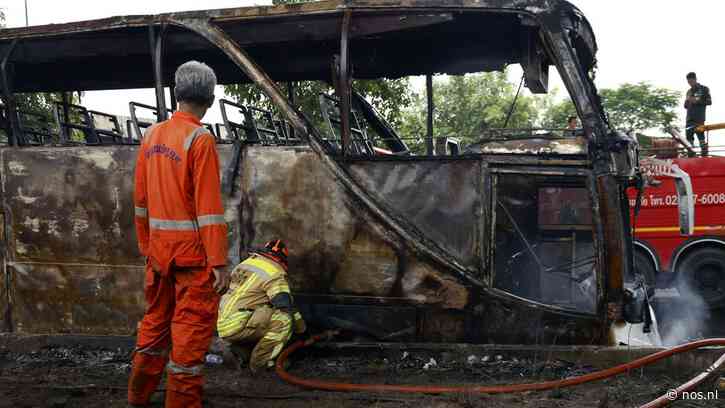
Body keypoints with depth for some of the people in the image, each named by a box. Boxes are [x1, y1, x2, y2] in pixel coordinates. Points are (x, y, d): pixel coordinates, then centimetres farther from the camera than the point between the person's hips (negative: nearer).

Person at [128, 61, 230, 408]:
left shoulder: (151, 136, 7)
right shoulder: (200, 139, -14)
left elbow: (141, 200, 11)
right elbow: (209, 207, -18)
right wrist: (219, 262, -17)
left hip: (159, 250, 7)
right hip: (193, 253, -7)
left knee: (156, 321, 19)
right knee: (191, 330, 2)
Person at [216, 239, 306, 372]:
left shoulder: (245, 263, 18)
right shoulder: (275, 274, -8)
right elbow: (286, 307, -13)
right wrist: (302, 329, 5)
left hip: (222, 325, 9)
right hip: (237, 328, -9)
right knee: (284, 319, -13)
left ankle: (240, 348, 12)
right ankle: (259, 362, -11)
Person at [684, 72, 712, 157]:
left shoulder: (704, 89, 5)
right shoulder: (689, 91, 21)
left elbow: (709, 101, -2)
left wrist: (697, 101, -13)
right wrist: (686, 102, 1)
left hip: (699, 118, -6)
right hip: (689, 118, 6)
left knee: (701, 136, -14)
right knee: (689, 137, 4)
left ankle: (705, 155, -16)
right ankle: (691, 156, 8)